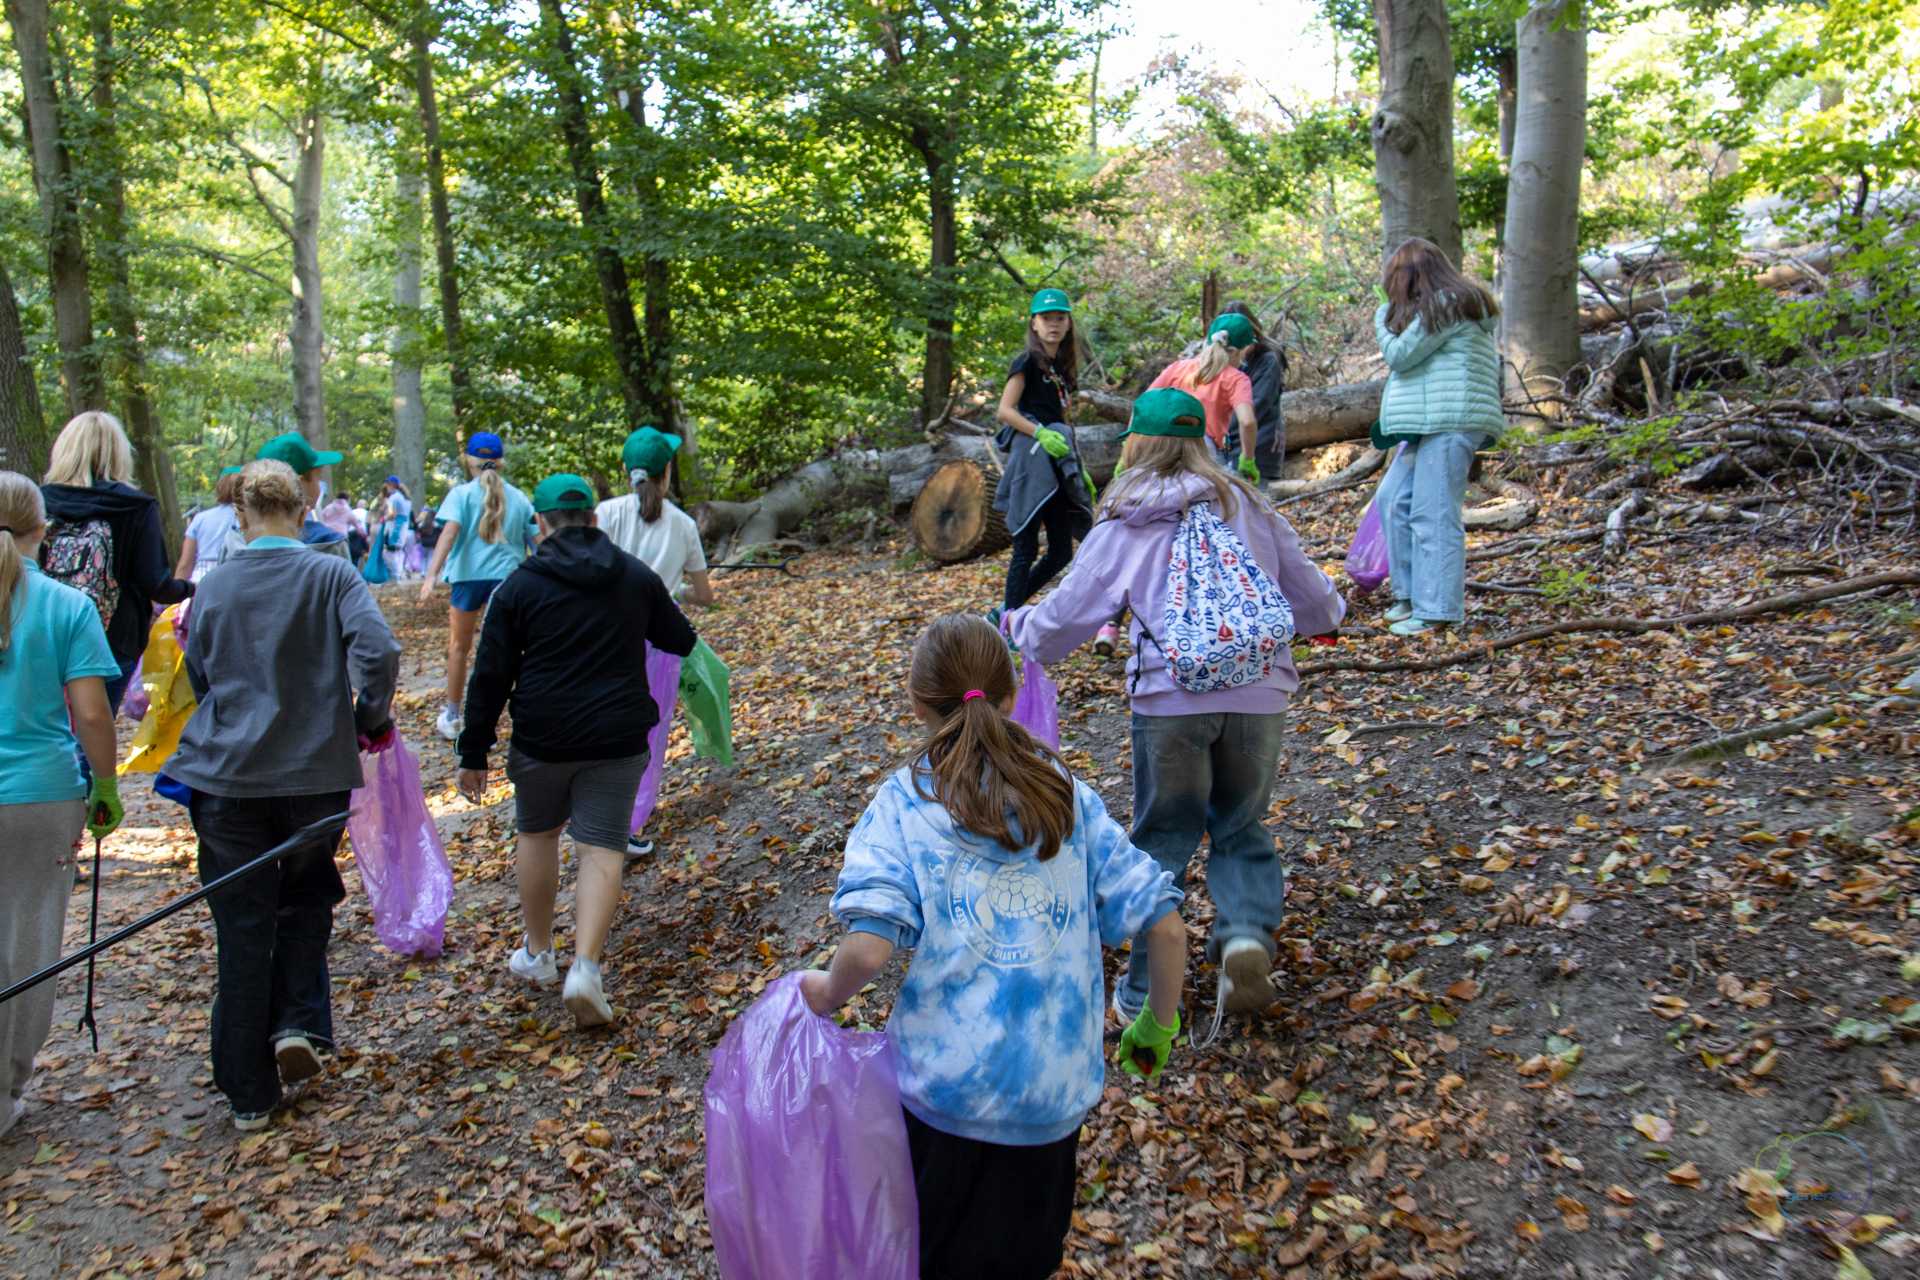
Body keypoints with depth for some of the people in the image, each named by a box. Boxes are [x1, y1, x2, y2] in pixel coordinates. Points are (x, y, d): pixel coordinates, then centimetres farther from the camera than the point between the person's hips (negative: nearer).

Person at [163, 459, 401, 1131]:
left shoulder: (214, 585, 1)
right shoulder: (331, 576, -6)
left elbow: (197, 678, 9)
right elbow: (378, 652, -19)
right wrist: (371, 720, -5)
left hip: (226, 776, 1)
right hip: (314, 772, -1)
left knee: (242, 927, 8)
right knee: (307, 897, 24)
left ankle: (249, 1093, 15)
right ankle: (300, 1023, 8)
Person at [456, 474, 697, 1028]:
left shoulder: (520, 585, -4)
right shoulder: (638, 577, 4)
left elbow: (490, 677, -4)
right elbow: (680, 641, 17)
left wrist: (474, 754, 3)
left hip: (541, 738, -1)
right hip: (616, 739, 1)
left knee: (537, 835, 20)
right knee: (602, 848, 1)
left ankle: (538, 953, 31)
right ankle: (585, 967, -15)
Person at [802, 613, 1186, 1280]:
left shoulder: (903, 802, -6)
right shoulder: (1069, 795, 1)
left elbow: (869, 949, -20)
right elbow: (1164, 925, -1)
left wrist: (827, 990, 1)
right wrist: (1157, 1027, 14)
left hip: (942, 1082, -2)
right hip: (1053, 1097, 3)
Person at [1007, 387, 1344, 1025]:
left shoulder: (1123, 525, 7)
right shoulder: (1246, 505, 13)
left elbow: (1067, 613, 11)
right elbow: (1310, 597, 19)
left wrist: (1018, 626, 32)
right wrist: (1330, 611, 43)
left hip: (1169, 696, -2)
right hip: (1257, 693, 2)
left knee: (1162, 838, 11)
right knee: (1241, 828, 19)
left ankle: (1146, 996, 14)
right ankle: (1247, 933, -6)